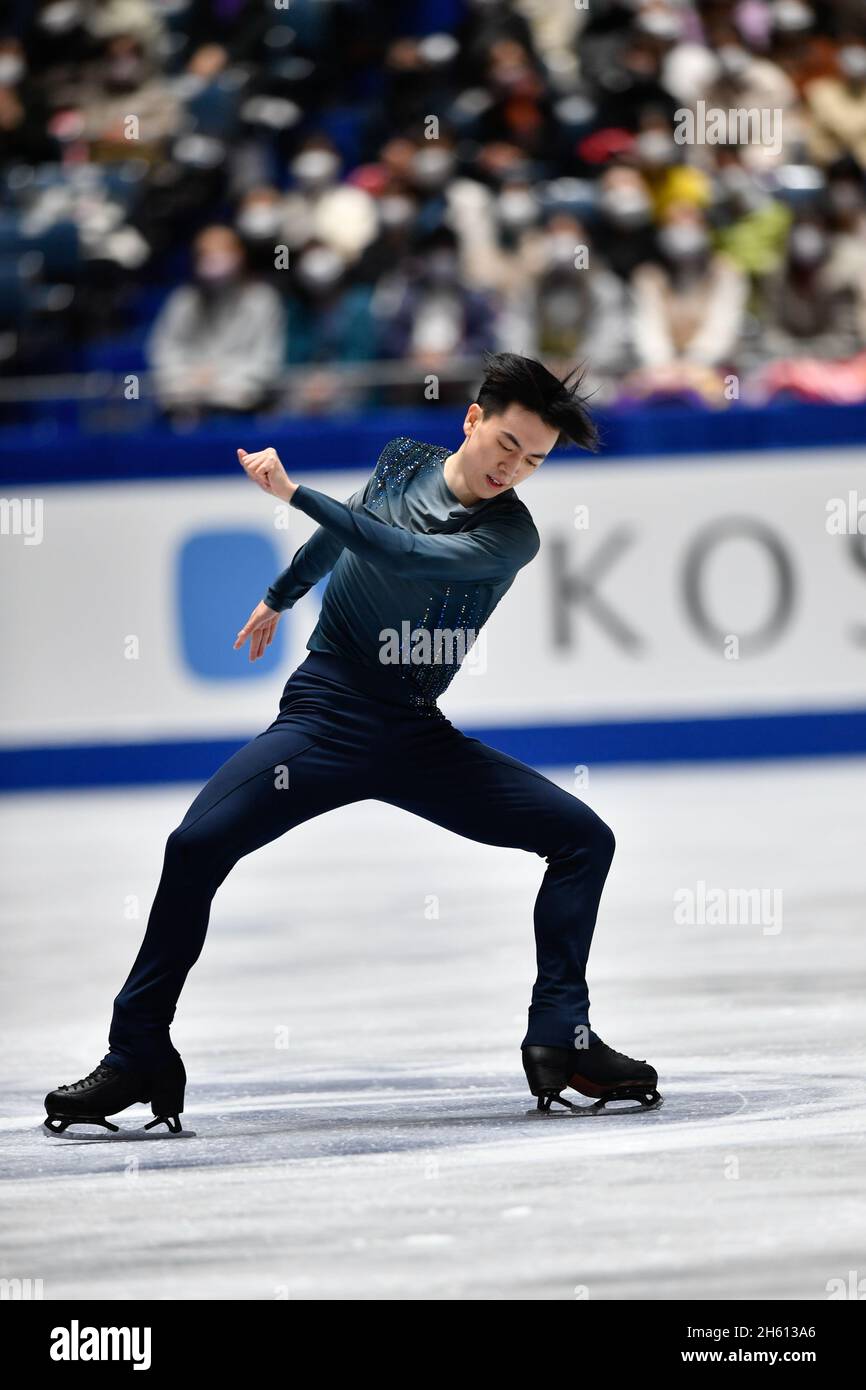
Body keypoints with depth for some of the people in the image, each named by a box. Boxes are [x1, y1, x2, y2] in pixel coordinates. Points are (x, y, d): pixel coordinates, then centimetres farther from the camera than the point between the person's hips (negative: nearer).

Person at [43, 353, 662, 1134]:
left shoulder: (510, 535, -9)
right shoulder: (404, 461, 3)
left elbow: (406, 556, -26)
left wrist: (293, 492, -26)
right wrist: (279, 598, 38)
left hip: (418, 741, 0)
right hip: (325, 713, 0)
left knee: (585, 838, -12)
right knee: (197, 844, -22)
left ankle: (560, 1040, -7)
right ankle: (137, 1056, -13)